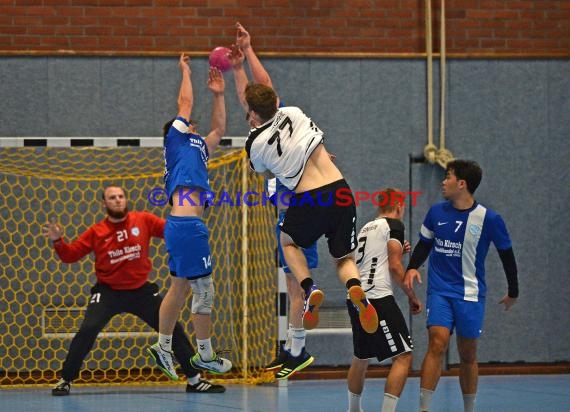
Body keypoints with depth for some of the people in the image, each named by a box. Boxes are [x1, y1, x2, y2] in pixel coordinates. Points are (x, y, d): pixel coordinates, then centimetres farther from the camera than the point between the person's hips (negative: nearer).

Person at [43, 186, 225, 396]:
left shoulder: (143, 220, -4)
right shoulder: (96, 232, -5)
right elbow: (70, 255, -5)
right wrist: (58, 241, -23)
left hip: (141, 290, 2)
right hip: (108, 292, -2)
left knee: (173, 329, 2)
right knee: (87, 330, -21)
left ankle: (195, 381, 16)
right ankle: (65, 381, -6)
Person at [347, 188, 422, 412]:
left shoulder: (366, 228, 21)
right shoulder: (393, 225, -2)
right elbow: (395, 267, -9)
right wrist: (412, 296, 0)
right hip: (377, 299, -9)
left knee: (361, 358, 24)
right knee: (403, 357, -8)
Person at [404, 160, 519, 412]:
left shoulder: (489, 219, -8)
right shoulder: (436, 212, 0)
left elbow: (506, 255, 4)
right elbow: (424, 244, 15)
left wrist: (513, 292, 12)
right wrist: (412, 267, -4)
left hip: (470, 295, -1)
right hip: (439, 291, 1)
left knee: (468, 355, 7)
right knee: (437, 343, -18)